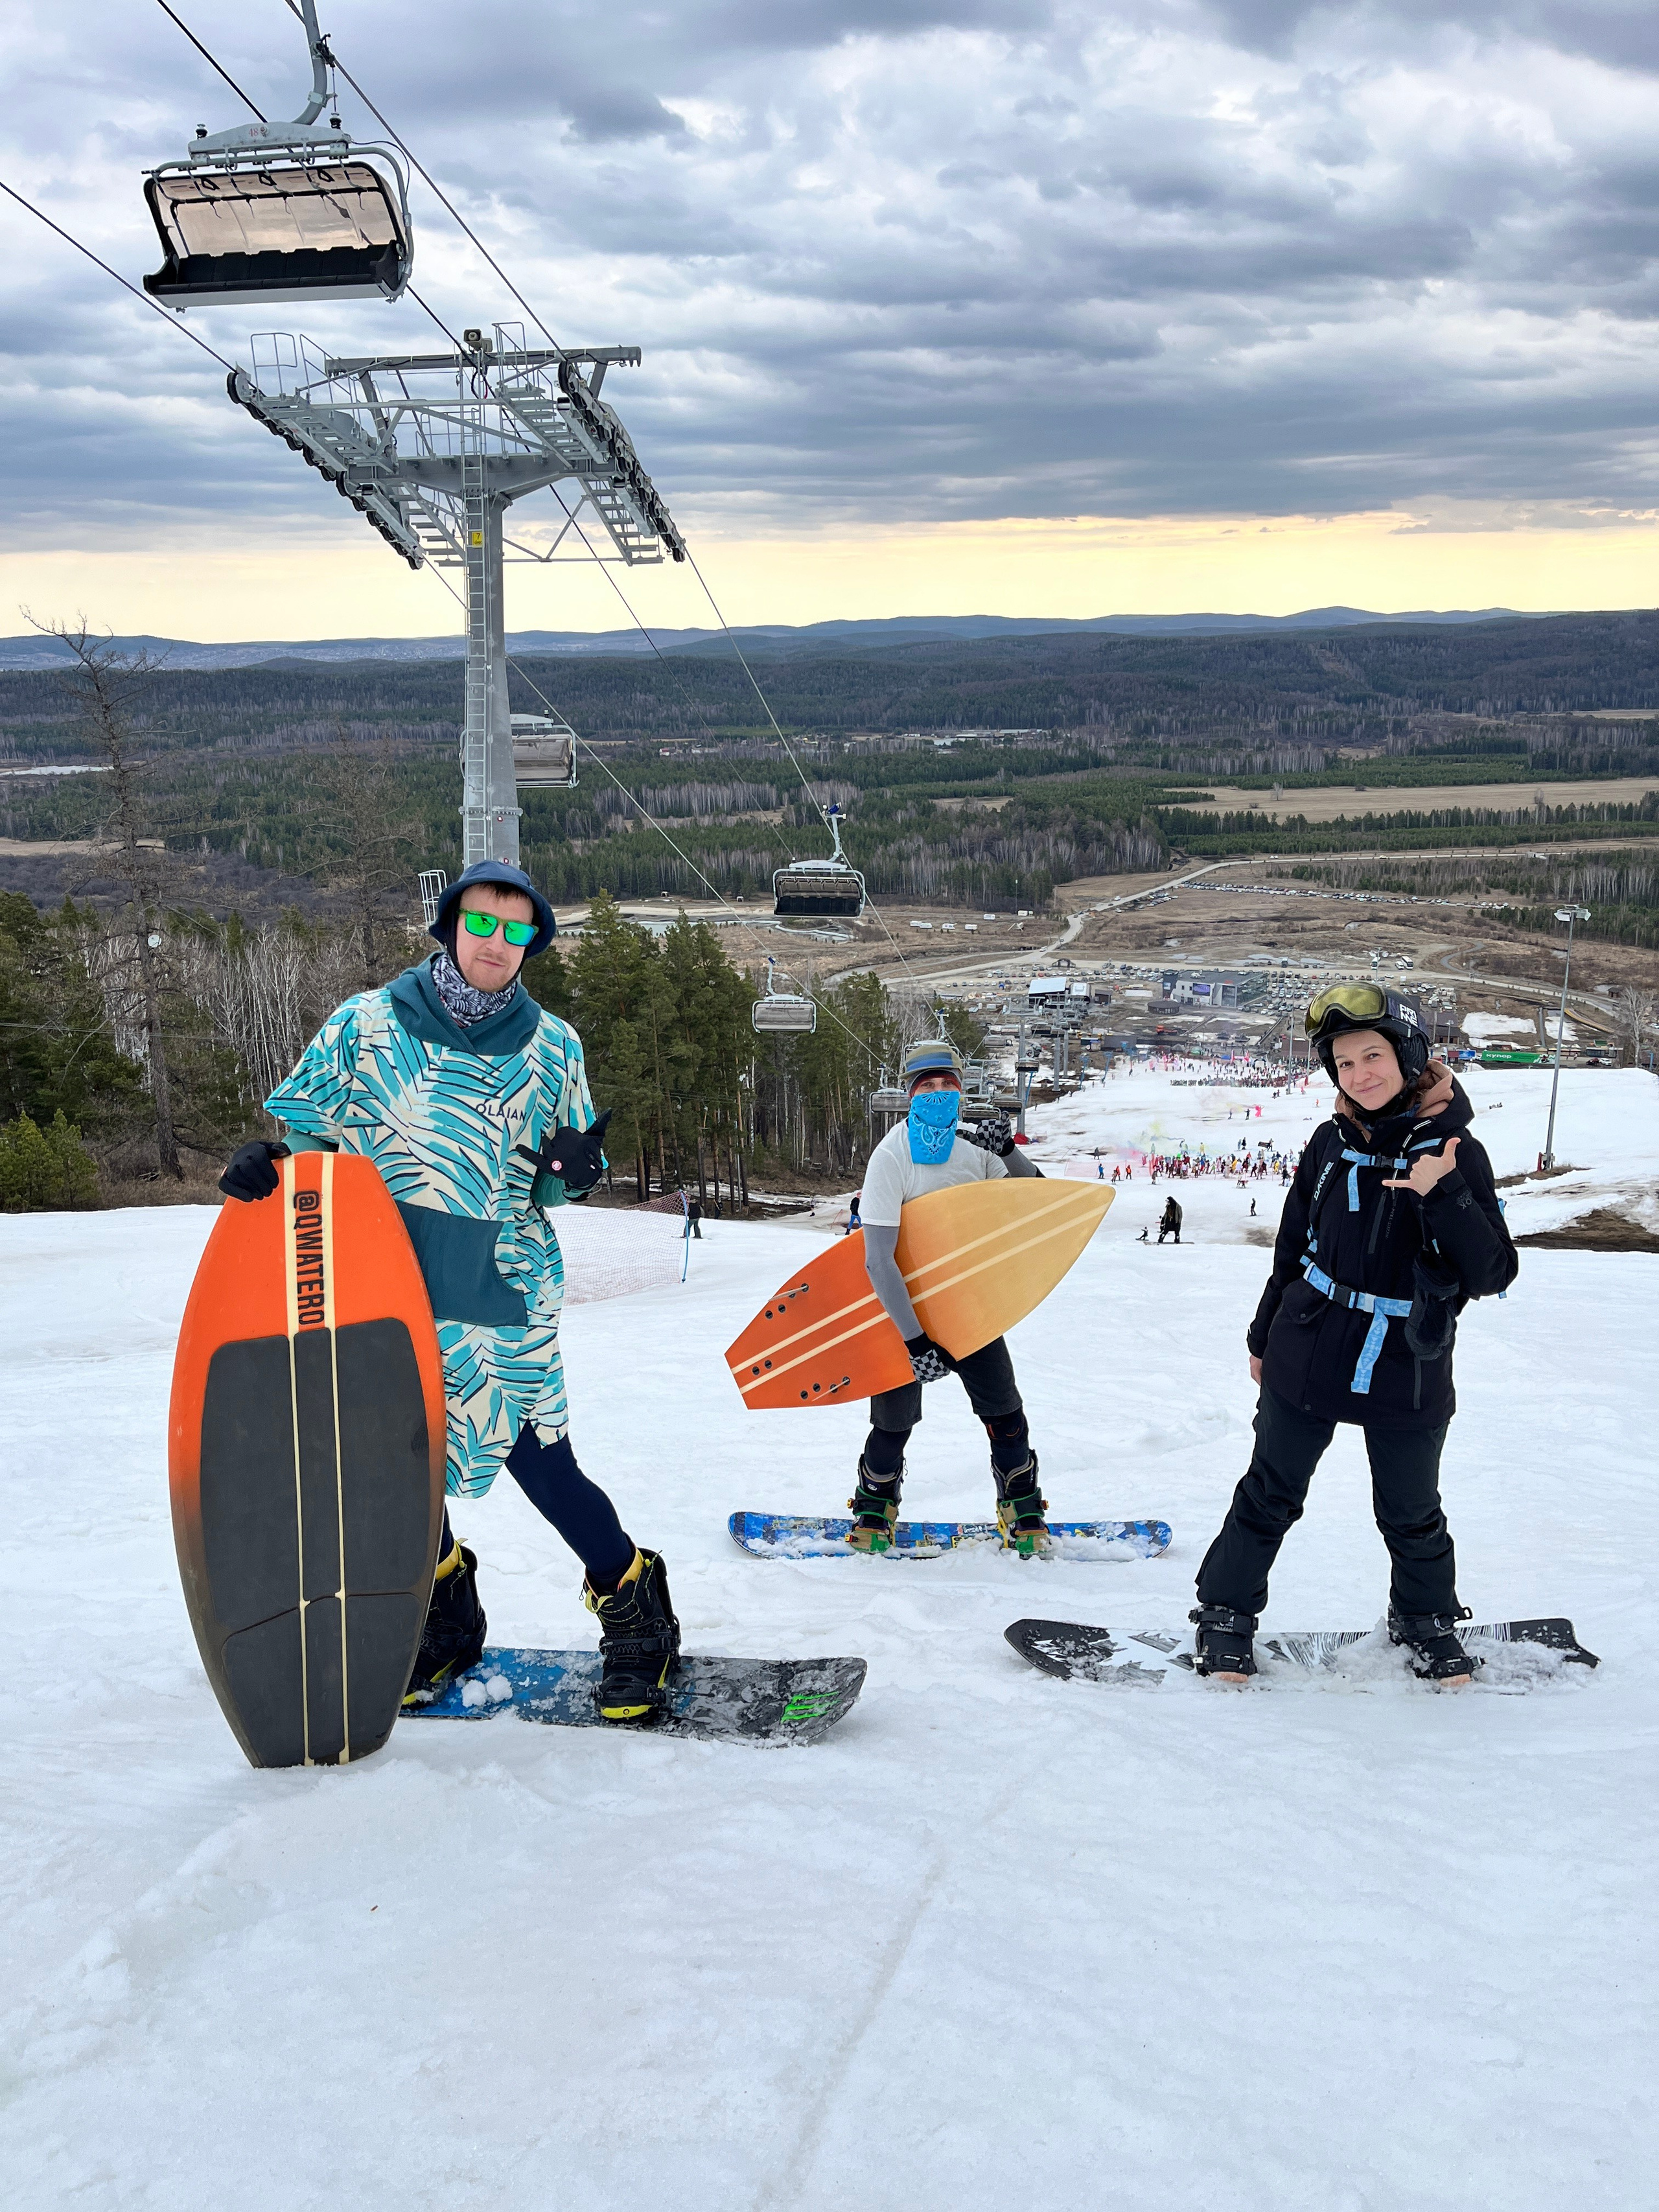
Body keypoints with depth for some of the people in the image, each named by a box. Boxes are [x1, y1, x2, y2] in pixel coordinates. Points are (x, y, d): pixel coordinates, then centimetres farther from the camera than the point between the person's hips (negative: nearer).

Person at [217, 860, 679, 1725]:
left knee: (539, 1459, -7)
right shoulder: (366, 1025, 2)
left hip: (503, 1292, -1)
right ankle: (446, 1617, 35)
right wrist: (264, 1156, -10)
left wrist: (575, 1165, -8)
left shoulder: (552, 1046, 7)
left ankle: (633, 1608, 15)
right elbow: (304, 1113, 11)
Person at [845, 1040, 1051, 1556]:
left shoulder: (974, 1143, -7)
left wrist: (1008, 1150, -17)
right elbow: (878, 1261, -28)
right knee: (894, 1420, 2)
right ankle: (874, 1509, 30)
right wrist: (915, 1339, -31)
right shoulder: (891, 1157, -23)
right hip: (904, 1307, -3)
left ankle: (1022, 1509, 20)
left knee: (1003, 1411, -1)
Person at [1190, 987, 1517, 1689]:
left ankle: (1427, 1621, 39)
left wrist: (1441, 1196, -30)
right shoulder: (1330, 1145, -2)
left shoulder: (1456, 1151, -10)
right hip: (1307, 1362, 2)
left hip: (1407, 1378, -1)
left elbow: (1493, 1274, -17)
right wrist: (1264, 1336, 17)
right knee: (1270, 1496, 11)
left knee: (1412, 1514, 15)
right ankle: (1225, 1617, 26)